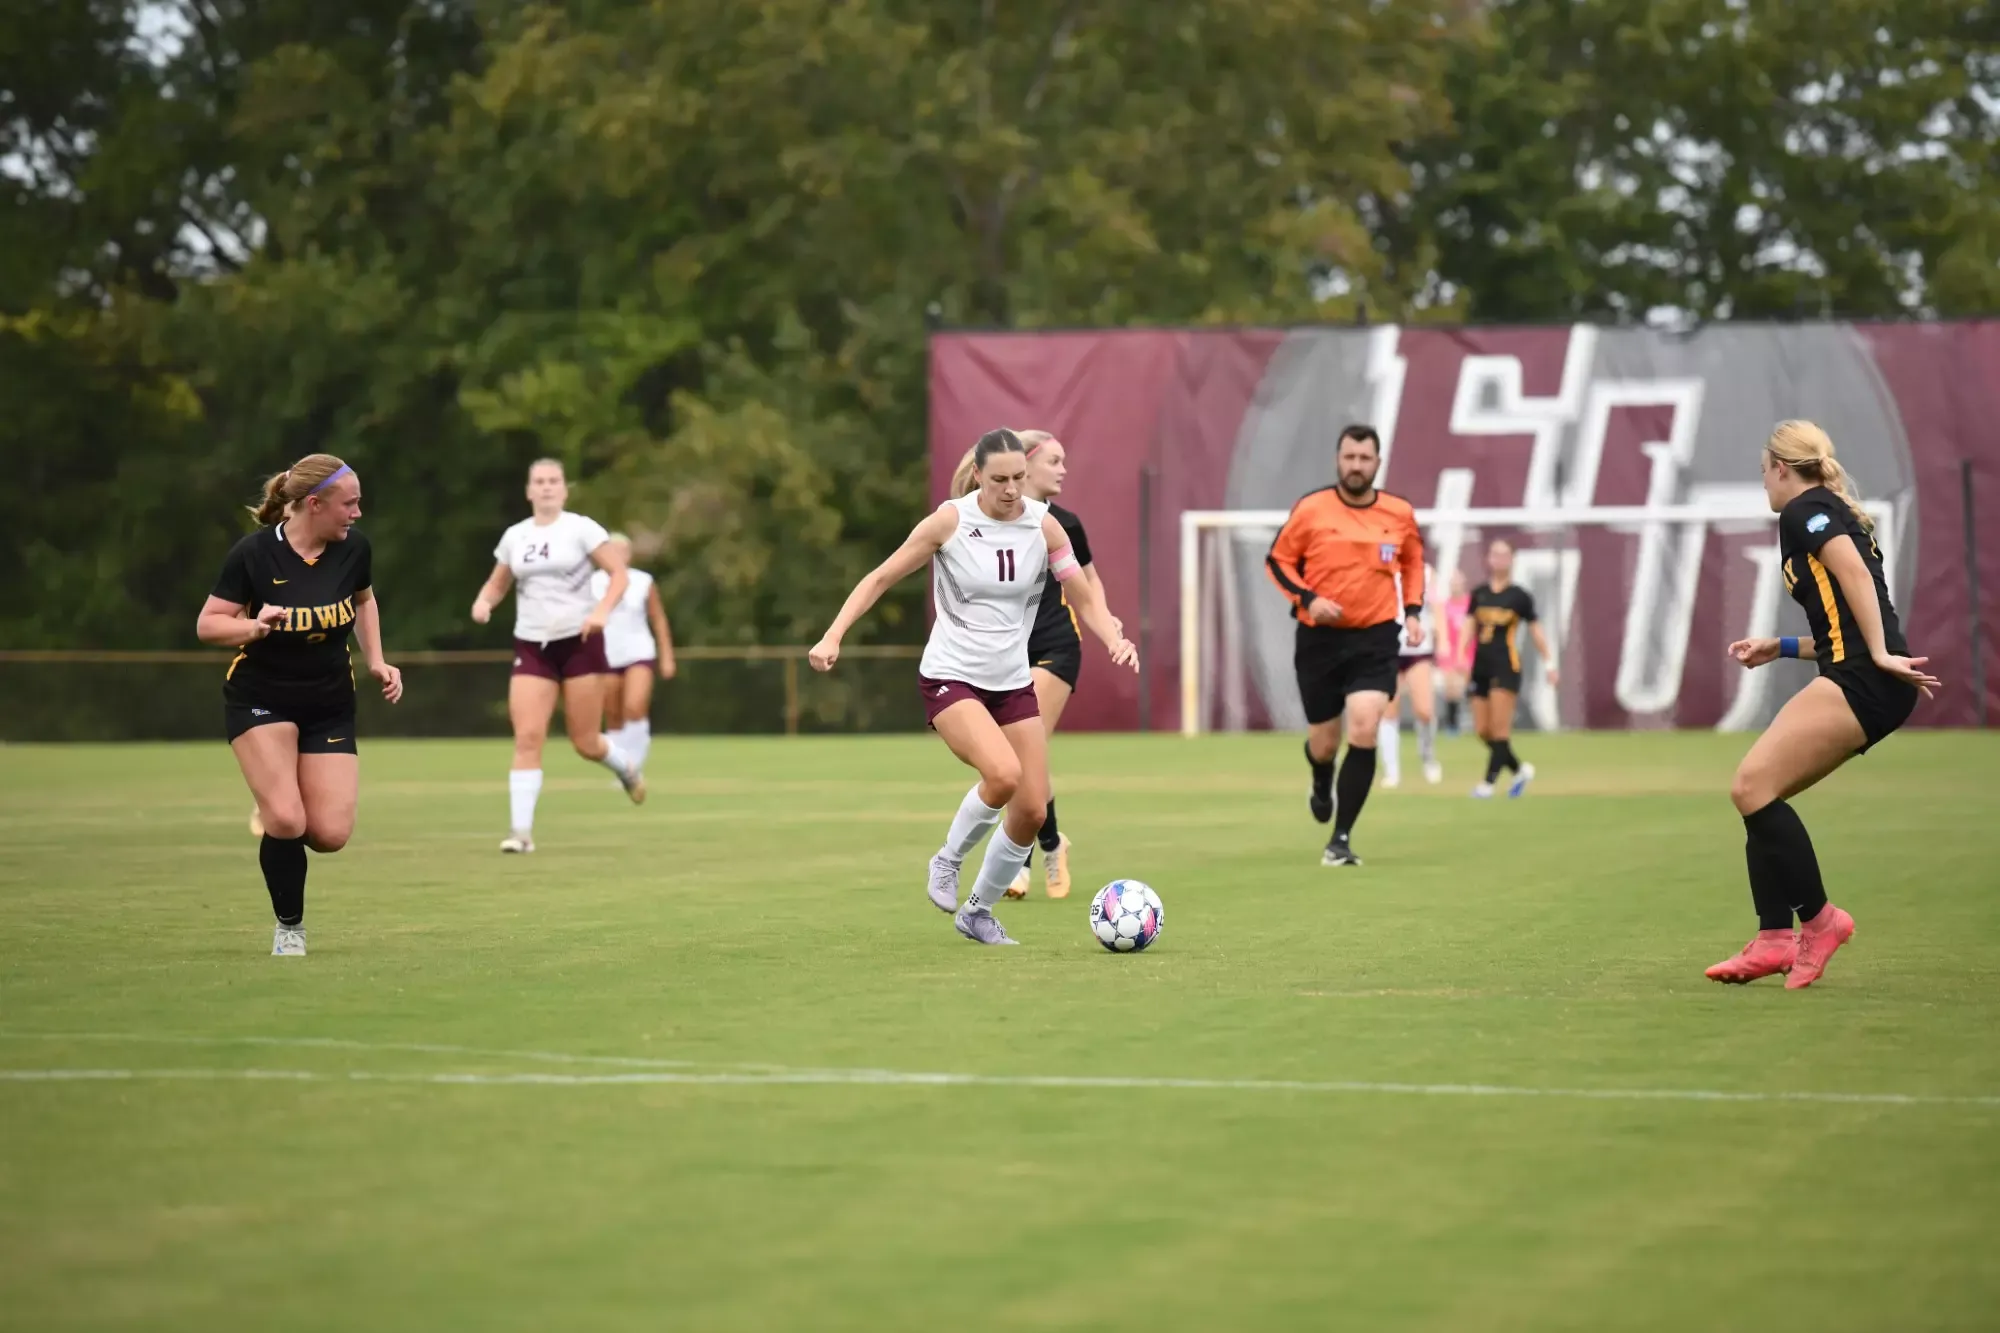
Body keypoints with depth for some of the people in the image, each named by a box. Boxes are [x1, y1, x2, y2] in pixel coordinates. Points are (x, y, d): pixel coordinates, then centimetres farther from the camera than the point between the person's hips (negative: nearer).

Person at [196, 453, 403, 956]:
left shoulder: (353, 548, -7)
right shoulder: (254, 553, -18)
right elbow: (207, 625, -12)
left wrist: (376, 661, 4)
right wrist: (253, 627, -30)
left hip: (330, 703, 3)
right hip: (260, 699, -3)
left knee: (331, 834, -7)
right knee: (287, 821, -20)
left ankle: (277, 814, 29)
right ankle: (289, 928, 4)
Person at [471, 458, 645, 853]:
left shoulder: (581, 529, -4)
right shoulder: (515, 536, 9)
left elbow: (619, 573, -7)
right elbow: (497, 584, 20)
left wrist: (602, 610, -24)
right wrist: (483, 601, -3)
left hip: (579, 642, -3)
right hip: (531, 646, 3)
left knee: (586, 743, 2)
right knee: (527, 738, -12)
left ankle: (628, 768, 37)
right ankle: (522, 831, -13)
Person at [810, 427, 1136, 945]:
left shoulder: (1043, 525, -4)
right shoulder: (950, 520, -12)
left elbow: (1084, 597, 2)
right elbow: (881, 577, -4)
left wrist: (1114, 639, -19)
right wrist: (833, 636, -15)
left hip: (1013, 682, 4)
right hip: (950, 676, -4)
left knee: (1033, 810, -1)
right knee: (1004, 774, -29)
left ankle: (978, 911, 22)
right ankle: (947, 861, -1)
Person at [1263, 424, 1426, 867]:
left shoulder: (1400, 514, 0)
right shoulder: (1310, 510, -7)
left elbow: (1413, 561, 18)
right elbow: (1277, 560, 1)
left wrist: (1413, 611, 4)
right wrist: (1307, 599, -15)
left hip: (1376, 638, 0)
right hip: (1319, 639, 0)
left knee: (1364, 732, -17)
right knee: (1324, 742, 9)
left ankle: (1341, 839, -8)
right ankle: (1322, 786, 48)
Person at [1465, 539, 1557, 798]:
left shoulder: (1520, 596, 1)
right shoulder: (1478, 594, 11)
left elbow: (1535, 631, 7)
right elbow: (1469, 626, 8)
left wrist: (1549, 663, 6)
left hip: (1506, 666, -5)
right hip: (1481, 667, 5)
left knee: (1499, 727, -12)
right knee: (1482, 730, 4)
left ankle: (1489, 781, -9)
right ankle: (1521, 769, 22)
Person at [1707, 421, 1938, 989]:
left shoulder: (1805, 510, -2)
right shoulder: (1838, 517, 27)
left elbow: (1853, 570, -18)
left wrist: (1880, 652, -19)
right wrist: (1780, 647, 23)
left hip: (1861, 681, -10)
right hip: (1865, 684, 10)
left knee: (1752, 786, -14)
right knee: (1756, 795, 7)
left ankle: (1817, 919, -9)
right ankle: (1774, 939, 2)